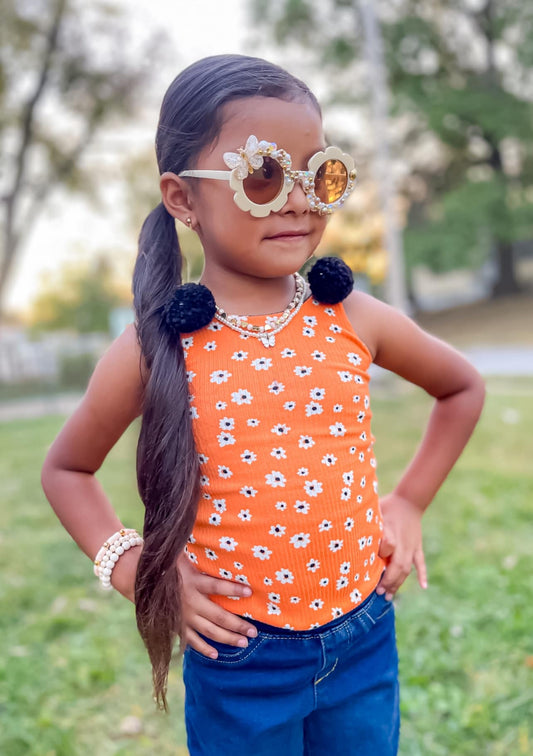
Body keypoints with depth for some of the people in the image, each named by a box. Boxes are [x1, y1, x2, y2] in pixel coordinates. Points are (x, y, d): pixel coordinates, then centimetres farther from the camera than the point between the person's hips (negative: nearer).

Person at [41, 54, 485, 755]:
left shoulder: (355, 320, -8)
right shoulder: (157, 349, -14)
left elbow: (463, 389, 10)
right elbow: (65, 469, 3)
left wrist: (410, 501, 4)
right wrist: (130, 566, -10)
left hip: (363, 638, 3)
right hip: (237, 660, -2)